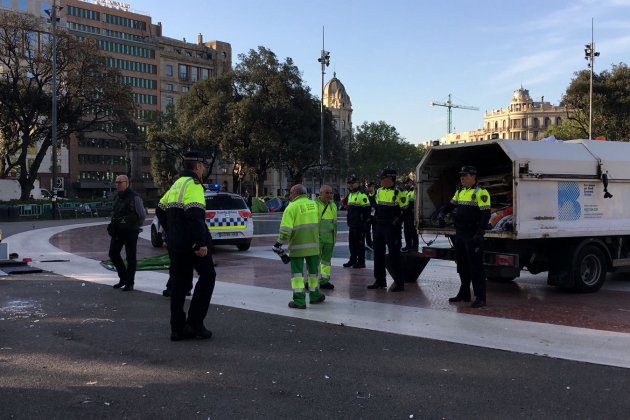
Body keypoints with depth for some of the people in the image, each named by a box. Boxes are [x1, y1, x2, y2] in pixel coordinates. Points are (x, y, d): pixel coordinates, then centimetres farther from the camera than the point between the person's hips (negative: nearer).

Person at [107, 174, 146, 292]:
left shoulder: (134, 197, -11)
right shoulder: (117, 197, 11)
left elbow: (142, 215, -4)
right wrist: (114, 226, 15)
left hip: (130, 232, -7)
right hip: (117, 231, 7)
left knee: (130, 258, -1)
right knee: (113, 253, 7)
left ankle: (129, 283, 6)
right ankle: (123, 278, 23)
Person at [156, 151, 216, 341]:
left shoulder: (176, 184, 16)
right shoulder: (193, 185, -12)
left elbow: (160, 210, 23)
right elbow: (195, 216, -25)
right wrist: (201, 243, -25)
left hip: (175, 244, 8)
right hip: (192, 244, -8)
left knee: (180, 283, 12)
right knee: (207, 276, 4)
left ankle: (177, 329, 13)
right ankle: (194, 323, 0)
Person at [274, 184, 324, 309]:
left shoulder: (292, 207, -11)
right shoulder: (313, 204, 7)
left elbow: (286, 229, -17)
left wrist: (279, 244, -8)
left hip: (297, 247, -5)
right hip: (313, 245, 5)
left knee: (297, 273, 2)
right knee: (313, 270, 18)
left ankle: (299, 301, -2)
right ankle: (314, 296, 32)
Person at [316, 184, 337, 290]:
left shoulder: (333, 205, 14)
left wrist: (335, 236, 21)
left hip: (329, 238, 7)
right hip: (317, 238, -7)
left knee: (327, 259, 11)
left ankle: (324, 280, 19)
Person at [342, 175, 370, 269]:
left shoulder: (361, 195, -14)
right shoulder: (350, 195, 15)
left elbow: (367, 208, -17)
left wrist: (364, 219, -12)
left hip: (359, 225, -9)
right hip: (351, 224, 9)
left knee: (360, 243, -2)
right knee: (352, 242, 15)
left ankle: (361, 262, 6)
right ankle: (352, 260, 26)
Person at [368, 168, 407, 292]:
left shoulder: (398, 192, -10)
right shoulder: (379, 192, 11)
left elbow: (404, 210, -8)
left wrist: (397, 221, -12)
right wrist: (375, 222, 16)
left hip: (392, 228, -7)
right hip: (379, 227, 7)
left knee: (394, 255, -5)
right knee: (378, 254, 11)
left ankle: (399, 283, 3)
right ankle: (380, 280, 22)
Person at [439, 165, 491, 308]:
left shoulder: (481, 193, -11)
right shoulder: (460, 192, 15)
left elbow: (486, 214, -17)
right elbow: (451, 204, 27)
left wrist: (479, 233, -25)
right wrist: (442, 213, 6)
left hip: (473, 236, -8)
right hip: (460, 234, 8)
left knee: (476, 267, -5)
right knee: (462, 265, 15)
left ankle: (480, 298, 0)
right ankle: (464, 294, 27)